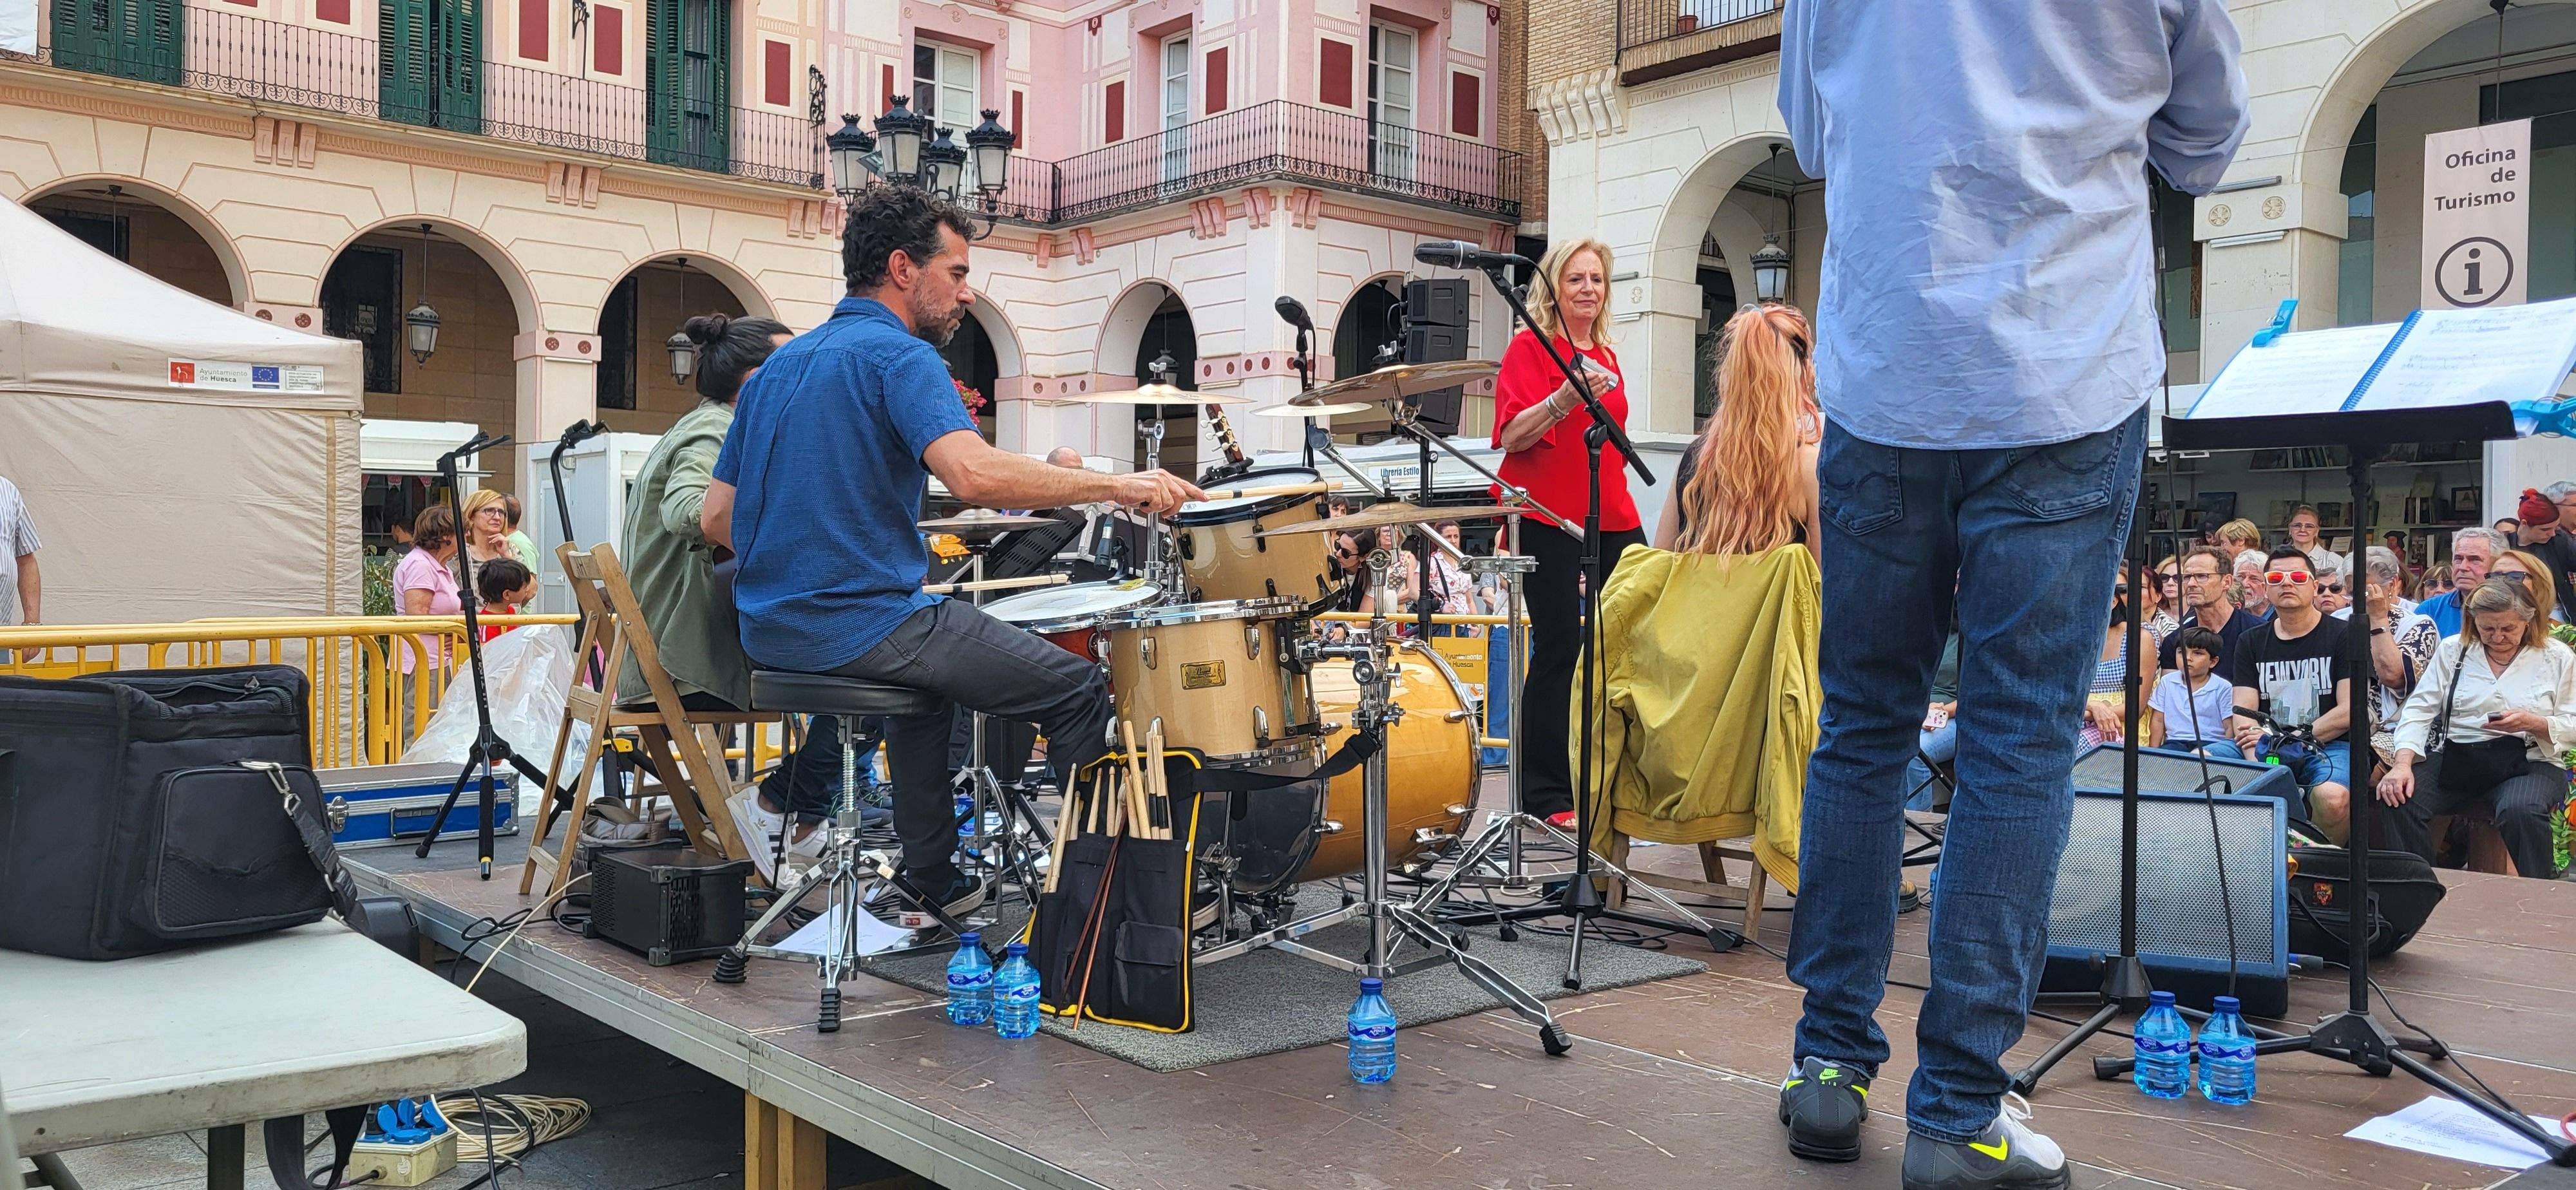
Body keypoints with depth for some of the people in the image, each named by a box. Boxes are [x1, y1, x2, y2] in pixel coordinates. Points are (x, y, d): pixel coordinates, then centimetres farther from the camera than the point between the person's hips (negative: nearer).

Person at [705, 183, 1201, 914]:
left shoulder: (779, 365, 15)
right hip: (862, 626, -9)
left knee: (930, 659, 35)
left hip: (771, 632, 9)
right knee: (1079, 691, -1)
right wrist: (1117, 485, -22)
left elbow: (716, 518, 15)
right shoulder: (899, 355, -10)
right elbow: (974, 475, -29)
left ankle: (933, 881, 35)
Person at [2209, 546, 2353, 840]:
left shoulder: (2343, 635, 3)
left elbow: (2349, 711, -6)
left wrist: (2285, 740, -9)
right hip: (2265, 749, 4)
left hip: (2328, 746, -4)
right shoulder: (2251, 642, 13)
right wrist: (2257, 764, -17)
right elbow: (2244, 713, 3)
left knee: (2332, 797, -37)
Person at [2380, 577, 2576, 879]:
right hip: (2454, 759, 2)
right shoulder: (2452, 650, 10)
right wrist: (2403, 763, -13)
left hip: (2529, 763, -2)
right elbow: (2419, 710, 3)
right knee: (2400, 800, -26)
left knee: (2521, 811, -36)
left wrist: (2533, 723, -16)